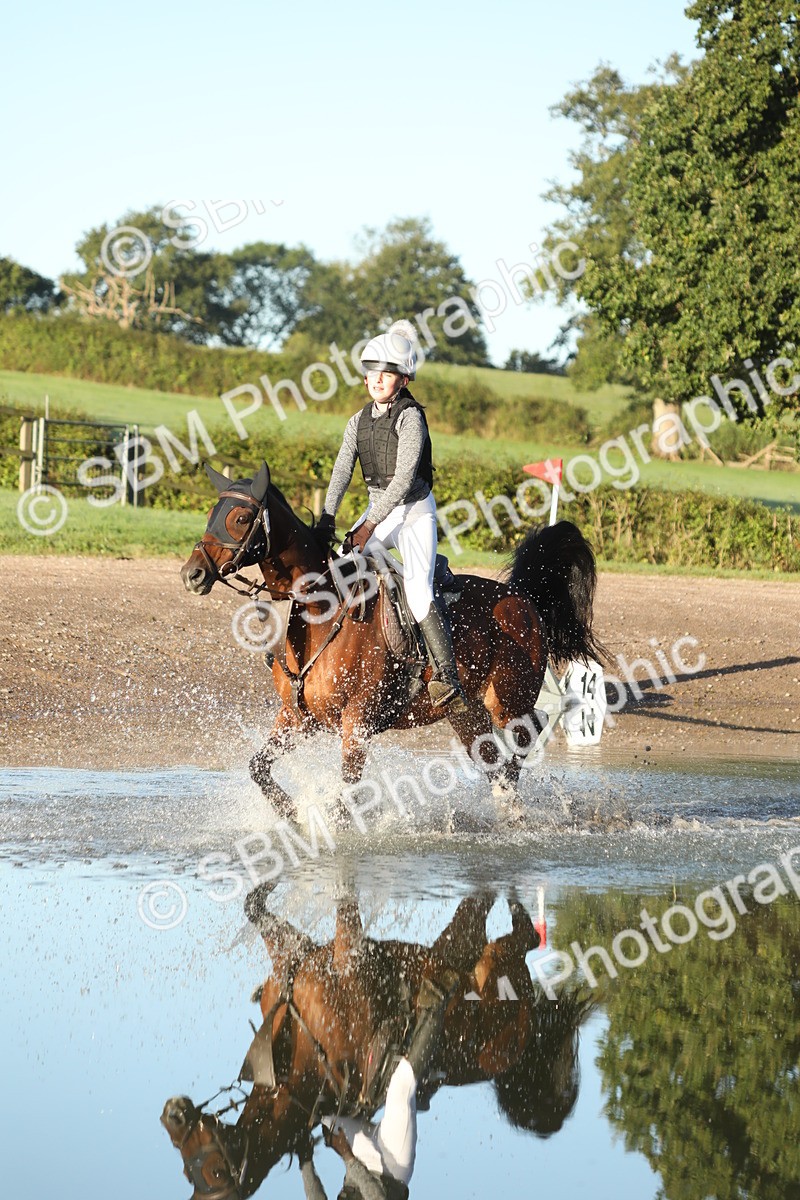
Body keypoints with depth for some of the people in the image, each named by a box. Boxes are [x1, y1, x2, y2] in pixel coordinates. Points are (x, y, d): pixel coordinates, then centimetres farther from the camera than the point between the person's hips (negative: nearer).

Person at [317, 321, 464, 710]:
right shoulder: (359, 422, 8)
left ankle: (447, 678, -26)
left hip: (415, 511, -7)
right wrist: (327, 517, -18)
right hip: (378, 510, 7)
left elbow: (403, 478, -20)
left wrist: (369, 526, -25)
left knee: (417, 588, -23)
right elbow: (342, 471, -2)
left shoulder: (410, 417, -13)